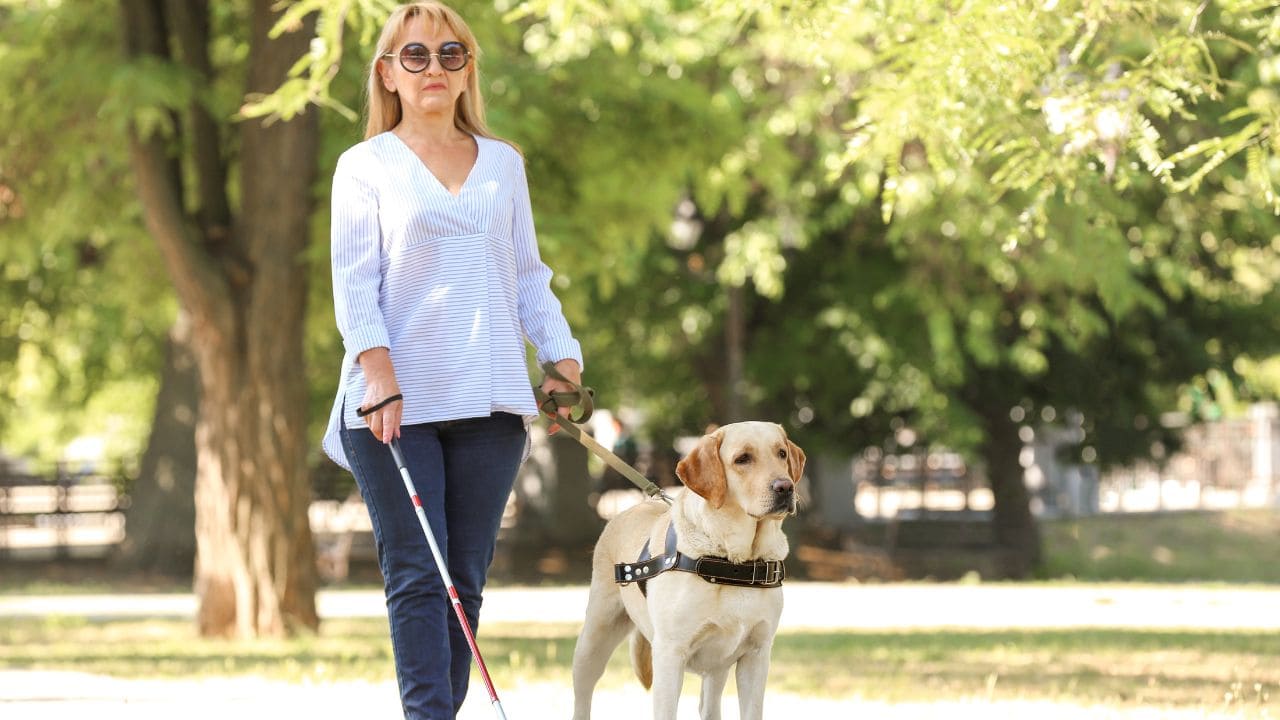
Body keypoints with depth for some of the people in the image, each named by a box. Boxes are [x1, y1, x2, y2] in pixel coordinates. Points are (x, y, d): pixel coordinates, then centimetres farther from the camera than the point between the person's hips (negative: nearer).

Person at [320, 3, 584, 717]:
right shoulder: (367, 165, 6)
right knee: (417, 578, -10)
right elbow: (354, 283, -2)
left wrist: (566, 362, 5)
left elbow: (529, 276, 19)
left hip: (488, 402, 3)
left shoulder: (503, 163, 17)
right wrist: (381, 377, -15)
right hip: (397, 403, -3)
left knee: (466, 581, 0)